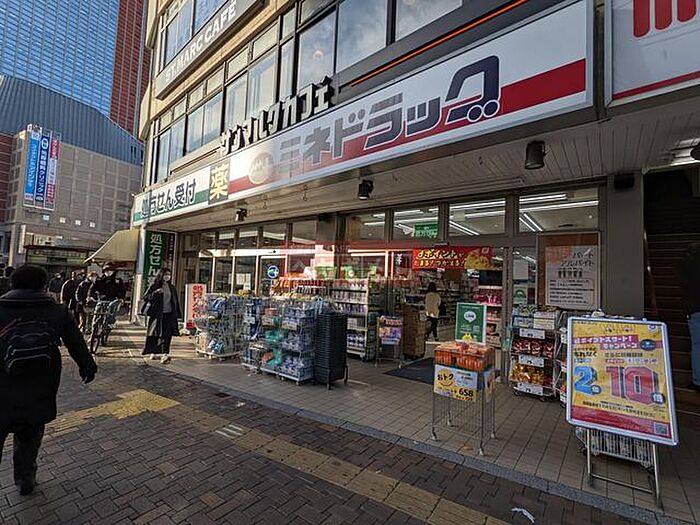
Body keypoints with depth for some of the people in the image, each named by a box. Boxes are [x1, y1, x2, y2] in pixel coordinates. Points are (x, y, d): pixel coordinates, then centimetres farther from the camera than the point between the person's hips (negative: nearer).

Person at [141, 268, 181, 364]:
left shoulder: (172, 288, 14)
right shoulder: (154, 286, 2)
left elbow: (175, 302, 18)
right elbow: (145, 297, -3)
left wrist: (177, 315, 15)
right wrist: (155, 293, -19)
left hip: (169, 314, 3)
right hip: (156, 314, -2)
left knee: (167, 334, -9)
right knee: (155, 334, 4)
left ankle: (164, 354, -14)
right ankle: (153, 352, 21)